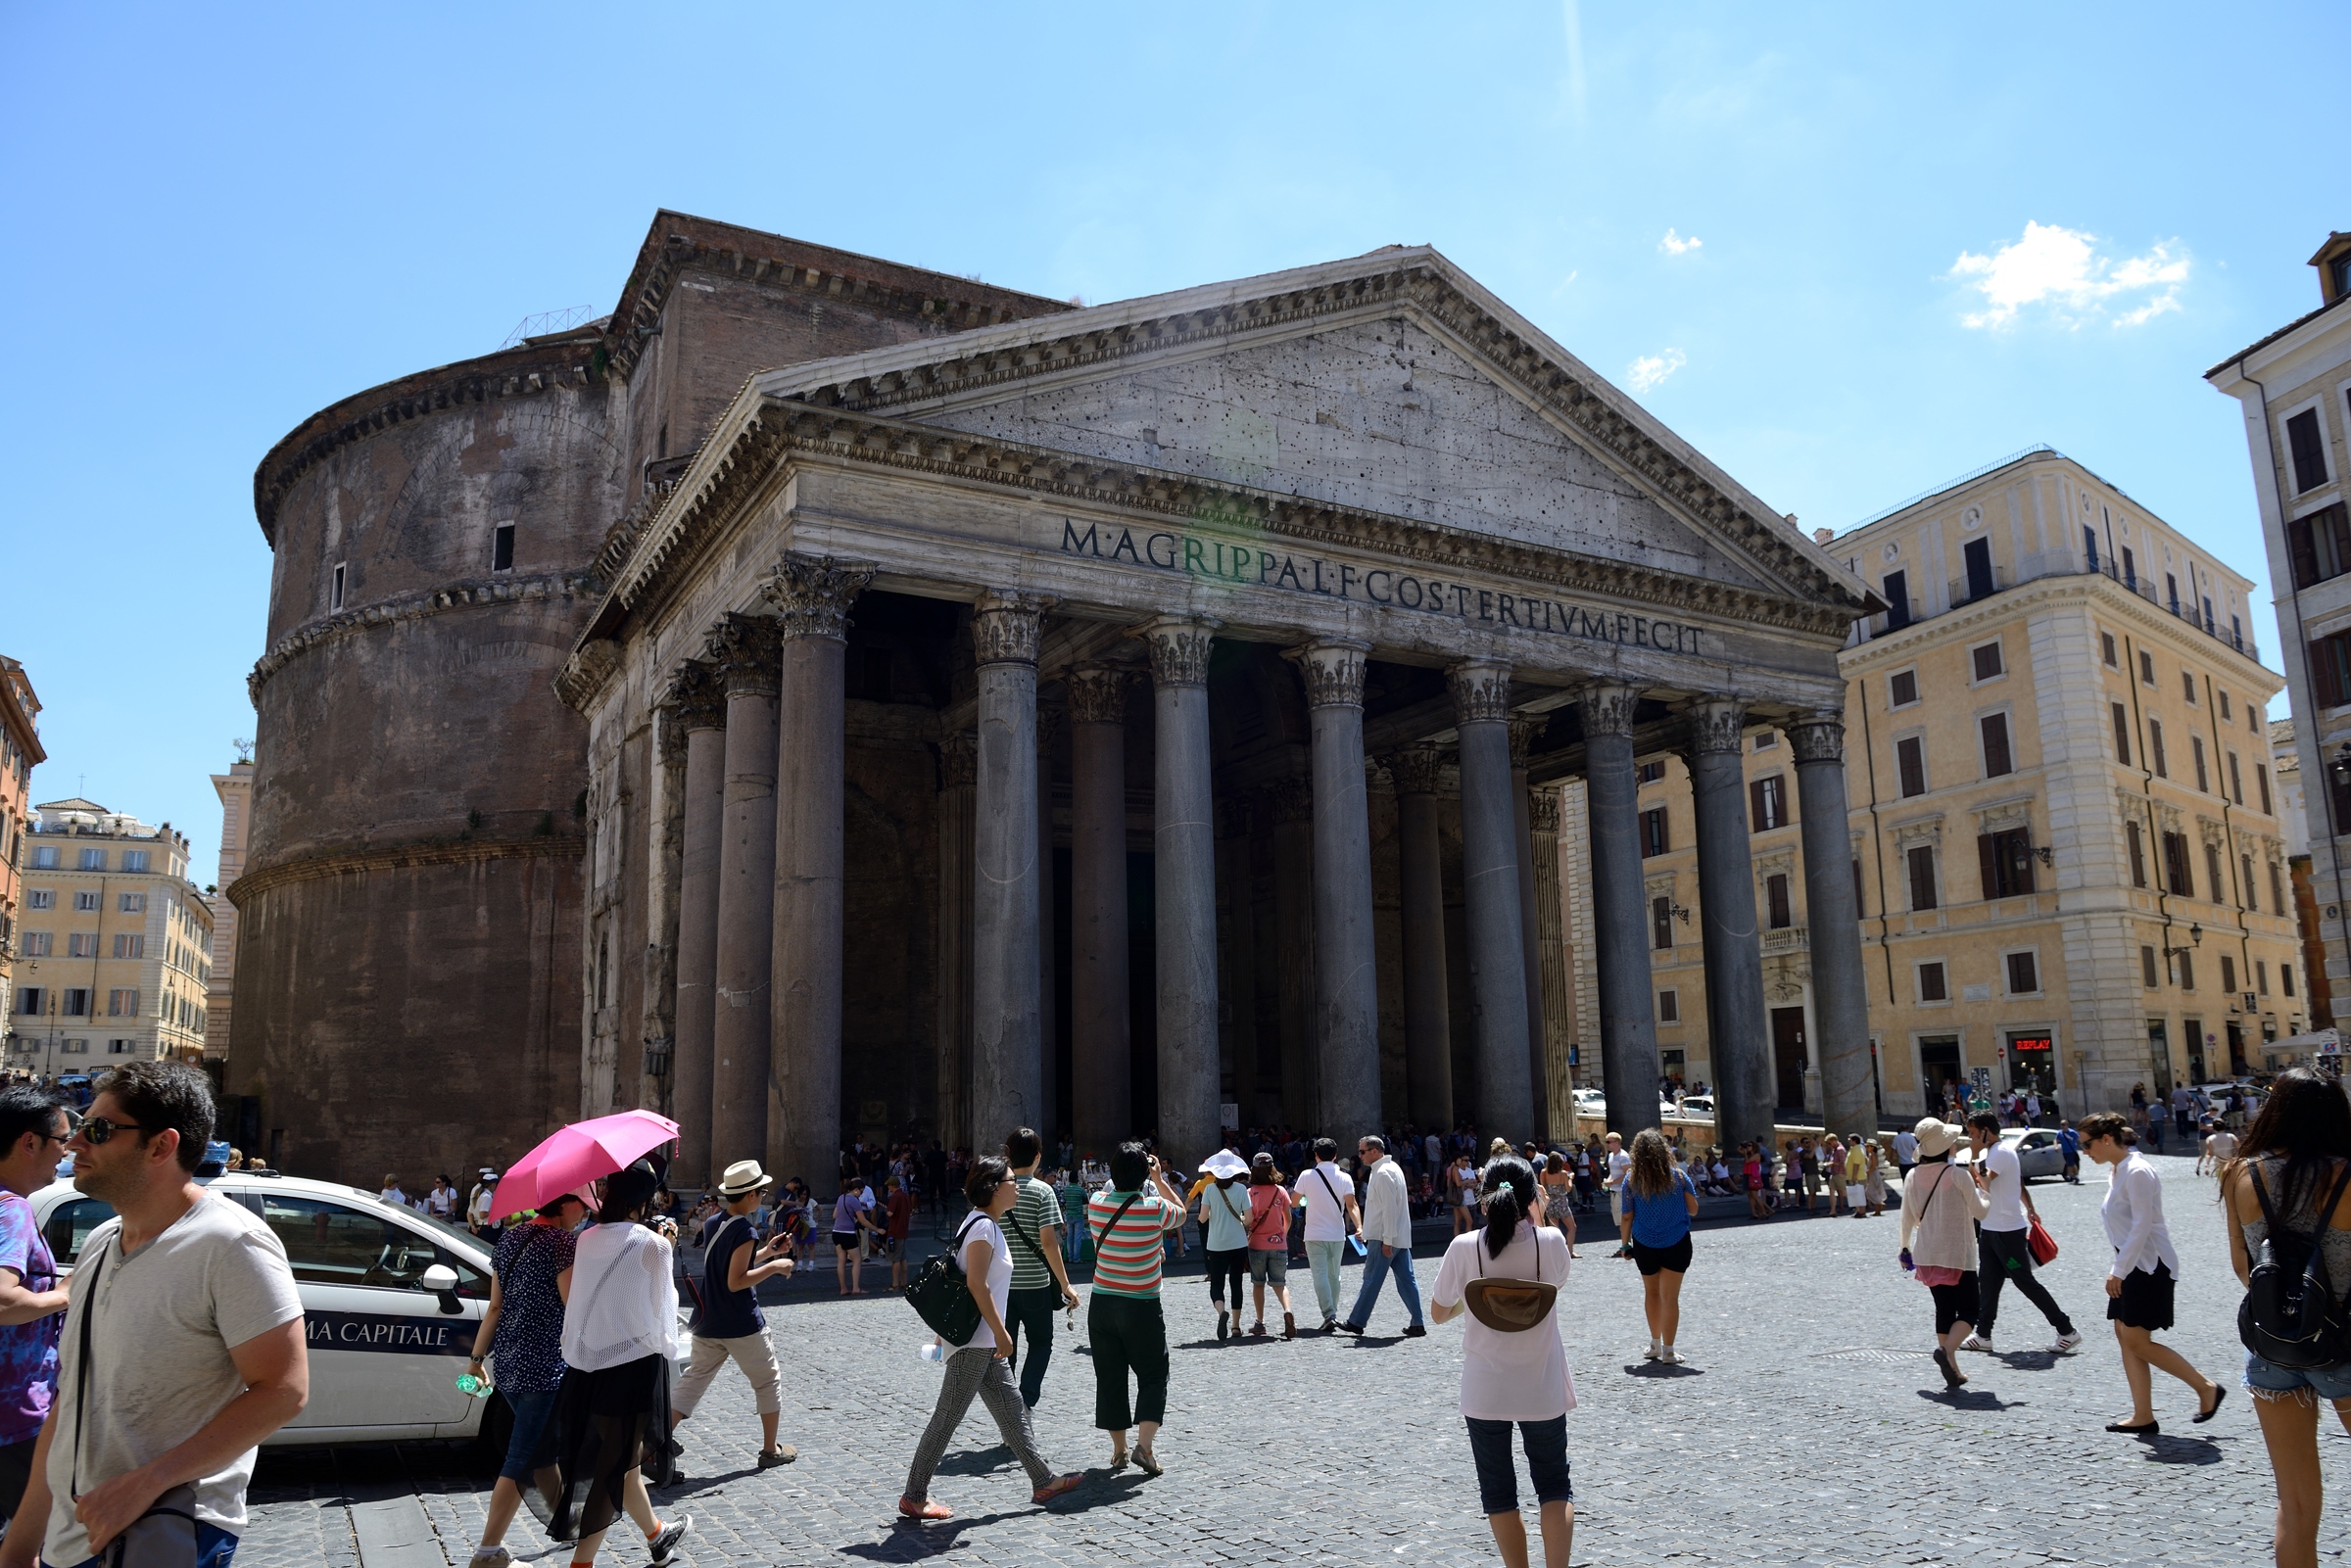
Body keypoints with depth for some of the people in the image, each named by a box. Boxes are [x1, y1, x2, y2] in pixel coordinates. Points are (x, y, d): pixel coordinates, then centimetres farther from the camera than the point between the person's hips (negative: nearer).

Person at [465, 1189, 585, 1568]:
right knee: (523, 1457, 1)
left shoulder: (510, 1238, 9)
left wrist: (477, 1358, 18)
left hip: (507, 1360, 9)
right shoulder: (564, 1241, -17)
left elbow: (495, 1307, 12)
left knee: (541, 1444, 21)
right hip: (543, 1364, -9)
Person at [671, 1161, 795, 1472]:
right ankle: (770, 1451, 17)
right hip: (742, 1326, -7)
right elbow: (736, 1281, -22)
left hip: (708, 1324, 7)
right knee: (768, 1381, 10)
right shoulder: (745, 1231, -18)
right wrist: (774, 1266, -15)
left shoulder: (712, 1224, 8)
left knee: (692, 1382, 10)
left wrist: (765, 1252, 18)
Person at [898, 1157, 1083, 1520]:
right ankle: (913, 1497, 7)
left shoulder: (988, 1224, 14)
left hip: (985, 1343, 10)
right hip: (973, 1342, -10)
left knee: (1011, 1409, 14)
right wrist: (1001, 1332, -19)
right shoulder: (983, 1226, -17)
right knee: (948, 1418, -2)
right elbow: (977, 1284, -22)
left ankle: (1043, 1481, 21)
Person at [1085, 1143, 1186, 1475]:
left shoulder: (1096, 1204, -7)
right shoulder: (1155, 1210, -16)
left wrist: (1119, 1175, 22)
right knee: (1153, 1377, 9)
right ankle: (1144, 1444, -5)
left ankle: (1119, 1449, 19)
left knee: (1109, 1378, 13)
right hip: (1142, 1307, -3)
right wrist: (1159, 1179, 12)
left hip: (1102, 1304, 3)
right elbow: (1181, 1211, 7)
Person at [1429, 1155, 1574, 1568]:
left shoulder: (1464, 1248, -13)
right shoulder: (1552, 1241, -12)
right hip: (1542, 1387, 1)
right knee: (1554, 1486, 16)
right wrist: (1537, 1220, 10)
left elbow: (1439, 1313, 0)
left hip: (1485, 1390, -1)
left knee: (1497, 1492, 15)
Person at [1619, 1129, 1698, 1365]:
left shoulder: (1631, 1180, -8)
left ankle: (1655, 1344, 30)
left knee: (1651, 1293, 19)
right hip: (1676, 1244, -1)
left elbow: (1627, 1217, -6)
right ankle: (1667, 1351, 2)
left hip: (1645, 1245, 1)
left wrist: (1625, 1244, 6)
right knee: (1670, 1297, 3)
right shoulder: (1677, 1176, -8)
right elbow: (1693, 1209, -1)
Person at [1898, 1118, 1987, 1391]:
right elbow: (1980, 1212, -2)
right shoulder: (1957, 1175, -14)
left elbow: (1907, 1217, 8)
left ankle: (1952, 1371, 16)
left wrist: (1905, 1246, 22)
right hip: (1957, 1254, -5)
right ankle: (1946, 1350, -23)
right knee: (1967, 1312, 2)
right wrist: (1983, 1192, 17)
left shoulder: (1913, 1176, 0)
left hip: (1926, 1255, 5)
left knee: (1944, 1310, 15)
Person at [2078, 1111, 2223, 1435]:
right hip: (2131, 1265, 10)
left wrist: (2118, 1271, -19)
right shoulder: (2117, 1171, 11)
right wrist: (2118, 1270, 14)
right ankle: (2143, 1416, 11)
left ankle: (2207, 1388, 8)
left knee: (2136, 1340, -6)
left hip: (2149, 1265, -10)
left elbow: (2141, 1226, -21)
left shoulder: (2137, 1172, -18)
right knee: (2125, 1336, 7)